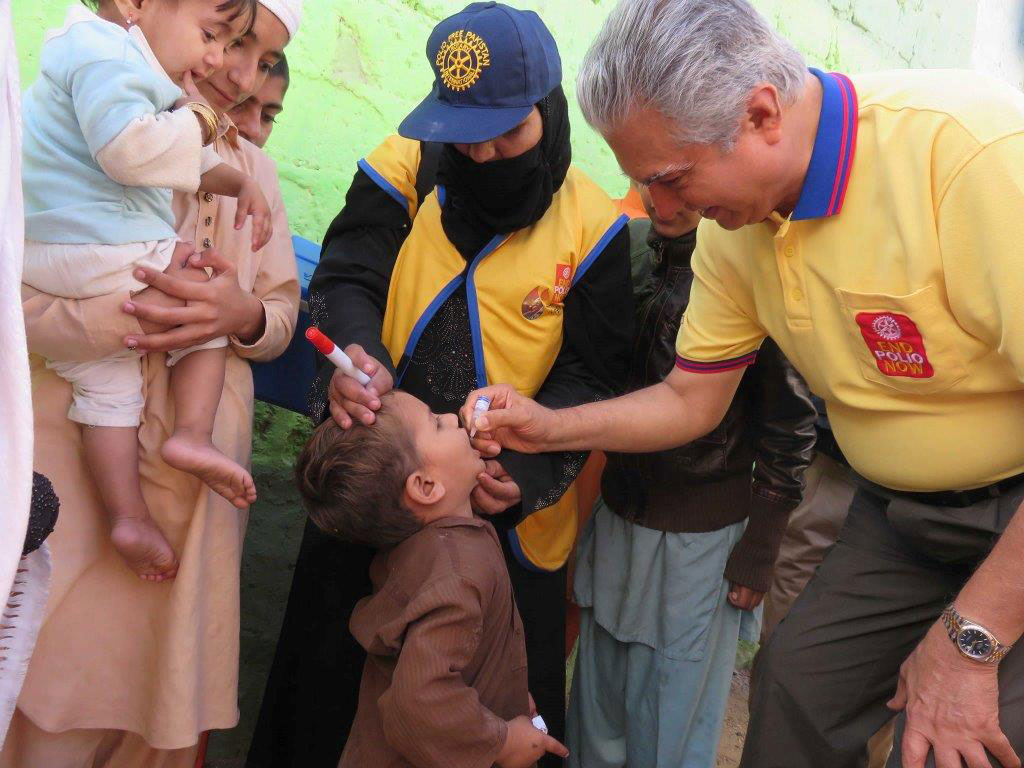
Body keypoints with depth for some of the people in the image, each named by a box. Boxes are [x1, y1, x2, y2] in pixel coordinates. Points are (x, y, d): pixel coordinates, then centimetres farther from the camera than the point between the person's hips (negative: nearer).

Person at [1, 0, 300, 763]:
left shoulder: (252, 169, 12)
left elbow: (283, 318, 13)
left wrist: (242, 315, -9)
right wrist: (131, 313, -24)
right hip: (73, 463, -4)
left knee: (167, 684, 12)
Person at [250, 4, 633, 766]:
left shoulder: (591, 225, -8)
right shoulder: (404, 169, -4)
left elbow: (589, 374, -7)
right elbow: (346, 280, -10)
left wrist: (528, 467, -23)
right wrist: (355, 359, -33)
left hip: (508, 509, -1)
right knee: (327, 673, 17)